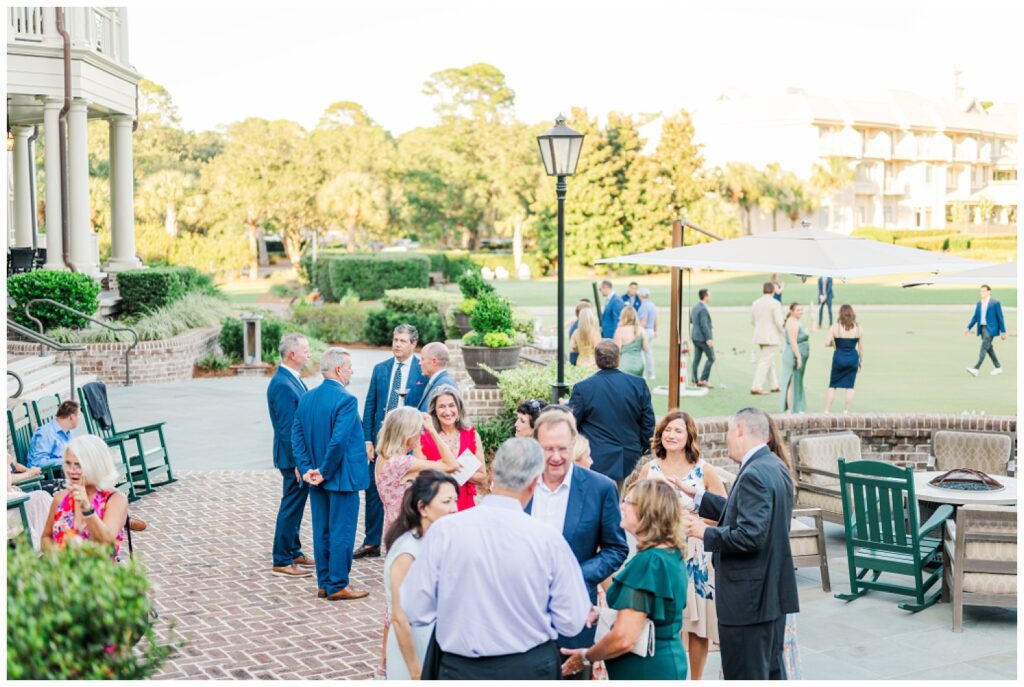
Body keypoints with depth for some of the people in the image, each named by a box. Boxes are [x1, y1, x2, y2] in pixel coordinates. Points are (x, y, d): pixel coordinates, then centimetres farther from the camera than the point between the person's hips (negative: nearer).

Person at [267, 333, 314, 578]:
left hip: (301, 455, 10)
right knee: (291, 507, -1)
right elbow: (287, 428, -23)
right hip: (294, 458, -10)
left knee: (295, 506, 19)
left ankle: (293, 551, 31)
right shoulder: (282, 385, -22)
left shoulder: (292, 379, 9)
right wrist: (298, 463, -22)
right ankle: (282, 561, 8)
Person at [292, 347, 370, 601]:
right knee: (342, 532, 1)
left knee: (321, 531, 13)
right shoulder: (346, 400, -18)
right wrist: (325, 472, -13)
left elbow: (297, 436, 3)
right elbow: (338, 441, -24)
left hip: (317, 478, 8)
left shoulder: (306, 399, 5)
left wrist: (307, 469, 1)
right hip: (342, 478, -7)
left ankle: (324, 583, 21)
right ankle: (338, 586, 7)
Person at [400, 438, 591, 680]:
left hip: (459, 670, 0)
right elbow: (572, 623, -8)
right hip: (531, 669, 0)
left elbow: (413, 611, -9)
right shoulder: (548, 539, -14)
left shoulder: (445, 530, -14)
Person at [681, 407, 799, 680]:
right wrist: (699, 496, 16)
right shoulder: (775, 467, 9)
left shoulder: (754, 474, -21)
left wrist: (705, 532, -14)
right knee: (771, 671, 19)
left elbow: (750, 536, -27)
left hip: (749, 598, -10)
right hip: (772, 592, 10)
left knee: (746, 677, 0)